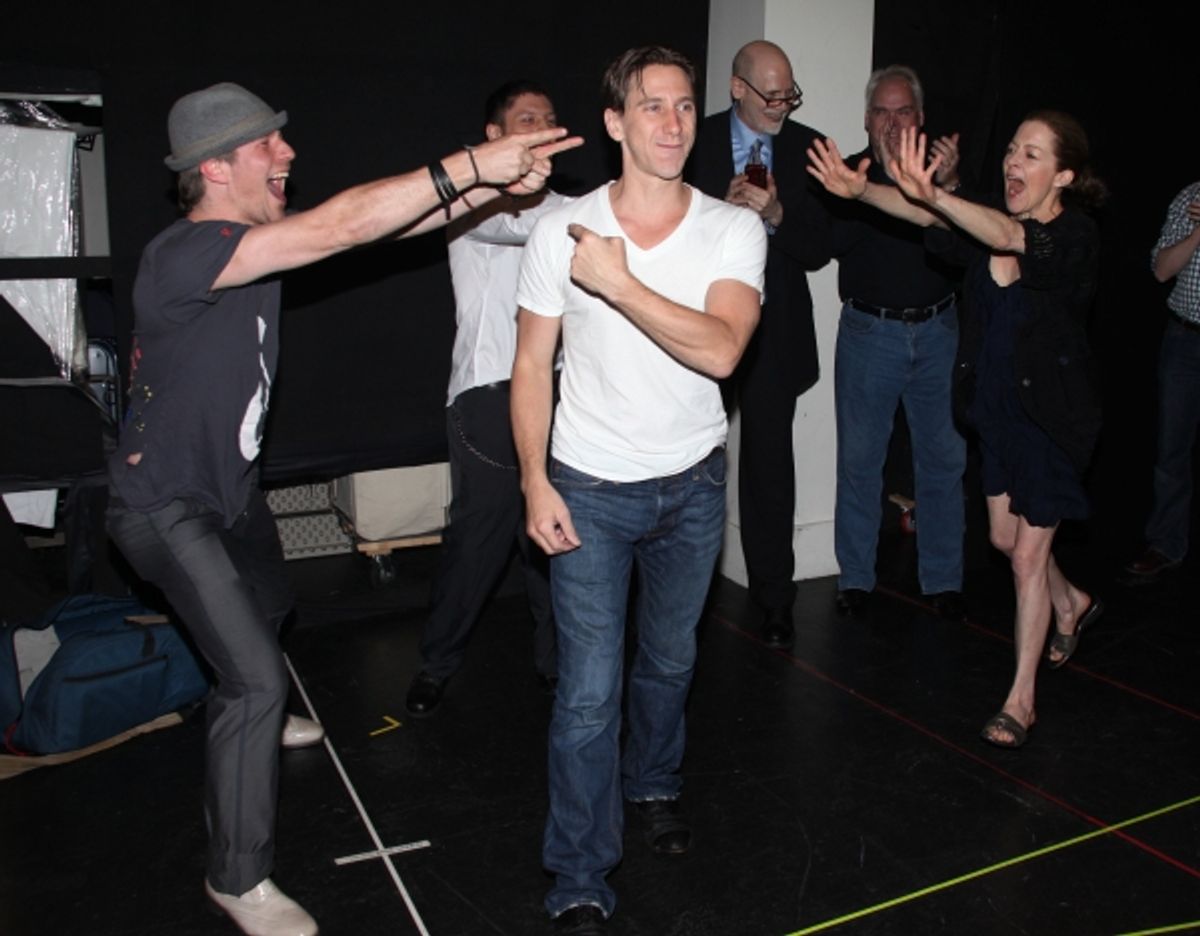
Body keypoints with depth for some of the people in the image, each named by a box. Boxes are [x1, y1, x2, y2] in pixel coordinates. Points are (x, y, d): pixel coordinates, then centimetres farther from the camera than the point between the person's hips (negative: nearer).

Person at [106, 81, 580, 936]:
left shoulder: (263, 237, -4)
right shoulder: (184, 255, -31)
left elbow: (382, 222, -10)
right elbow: (343, 227, -41)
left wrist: (493, 183, -22)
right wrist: (473, 163, -40)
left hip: (231, 486, 10)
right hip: (165, 504, -9)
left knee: (268, 608, 32)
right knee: (259, 677, -15)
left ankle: (248, 723, 63)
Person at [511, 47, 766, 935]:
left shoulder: (734, 230, -6)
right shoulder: (562, 232, -8)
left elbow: (719, 350, -23)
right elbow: (533, 364, -3)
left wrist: (617, 282, -26)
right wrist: (536, 481, -8)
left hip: (692, 484, 2)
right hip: (590, 488, -2)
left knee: (670, 660, 20)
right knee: (590, 690, -2)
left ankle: (655, 784, 48)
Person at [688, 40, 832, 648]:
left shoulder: (807, 148, 3)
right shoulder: (695, 142, -1)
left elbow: (817, 250, 0)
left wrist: (776, 213, -18)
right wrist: (724, 207, -18)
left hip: (773, 330, 1)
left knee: (769, 464, 6)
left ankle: (773, 598, 18)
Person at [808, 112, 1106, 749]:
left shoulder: (1074, 236, -18)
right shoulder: (992, 226, 0)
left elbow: (1011, 236, -38)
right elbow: (928, 217, -15)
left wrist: (932, 194, -54)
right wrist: (861, 189, -31)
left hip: (1052, 415, -6)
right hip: (996, 407, 6)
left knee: (1028, 551, 0)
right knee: (1005, 537, 19)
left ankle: (1020, 699, 14)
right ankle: (1071, 605, 51)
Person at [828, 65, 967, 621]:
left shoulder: (945, 169, 6)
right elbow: (836, 240, -12)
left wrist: (946, 187, -22)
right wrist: (888, 181, -21)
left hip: (938, 330, 2)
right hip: (869, 332, -1)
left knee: (944, 458, 5)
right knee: (859, 460, 4)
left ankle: (942, 580, 18)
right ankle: (855, 578, 17)